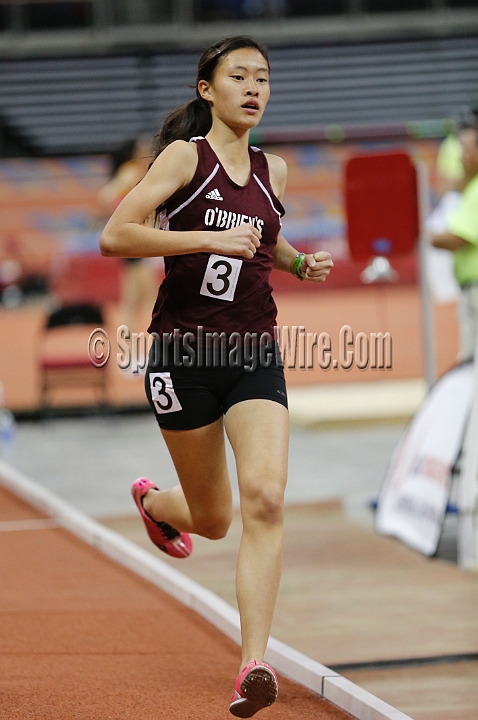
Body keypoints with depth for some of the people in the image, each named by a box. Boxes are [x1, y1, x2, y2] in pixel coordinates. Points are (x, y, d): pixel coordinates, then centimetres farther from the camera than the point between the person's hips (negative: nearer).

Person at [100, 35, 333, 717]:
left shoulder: (272, 171, 10)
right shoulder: (186, 155, -6)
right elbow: (115, 235, -16)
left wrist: (301, 263, 9)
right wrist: (211, 239, -22)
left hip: (254, 354, 3)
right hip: (184, 352, -3)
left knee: (265, 499, -19)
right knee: (212, 519, 10)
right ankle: (152, 500, 49)